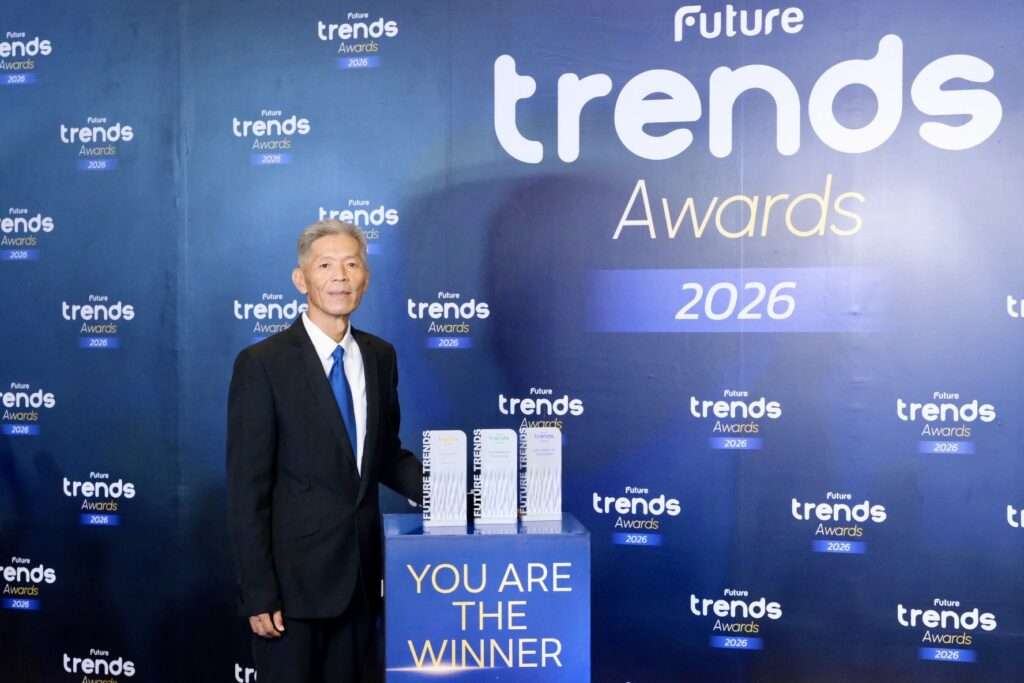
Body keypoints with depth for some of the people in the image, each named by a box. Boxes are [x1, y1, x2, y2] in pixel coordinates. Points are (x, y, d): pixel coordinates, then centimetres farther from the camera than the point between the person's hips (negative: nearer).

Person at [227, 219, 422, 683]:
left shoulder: (380, 356, 6)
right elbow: (247, 488, -12)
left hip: (361, 575, 5)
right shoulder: (263, 364, -11)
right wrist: (258, 592, -14)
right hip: (294, 579, -5)